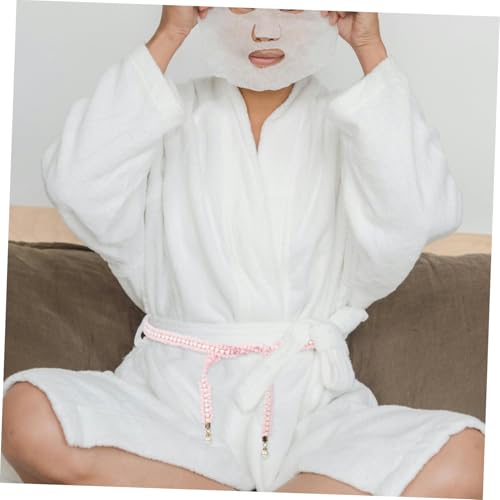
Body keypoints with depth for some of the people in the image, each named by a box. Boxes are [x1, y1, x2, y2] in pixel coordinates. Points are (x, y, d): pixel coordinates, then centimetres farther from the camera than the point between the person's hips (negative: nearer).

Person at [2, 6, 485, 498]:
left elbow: (422, 218, -13)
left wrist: (371, 50, -10)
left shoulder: (347, 123, 7)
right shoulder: (172, 113, 8)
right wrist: (165, 39, -9)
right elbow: (80, 193, -11)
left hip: (310, 401, 0)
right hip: (171, 389, 0)